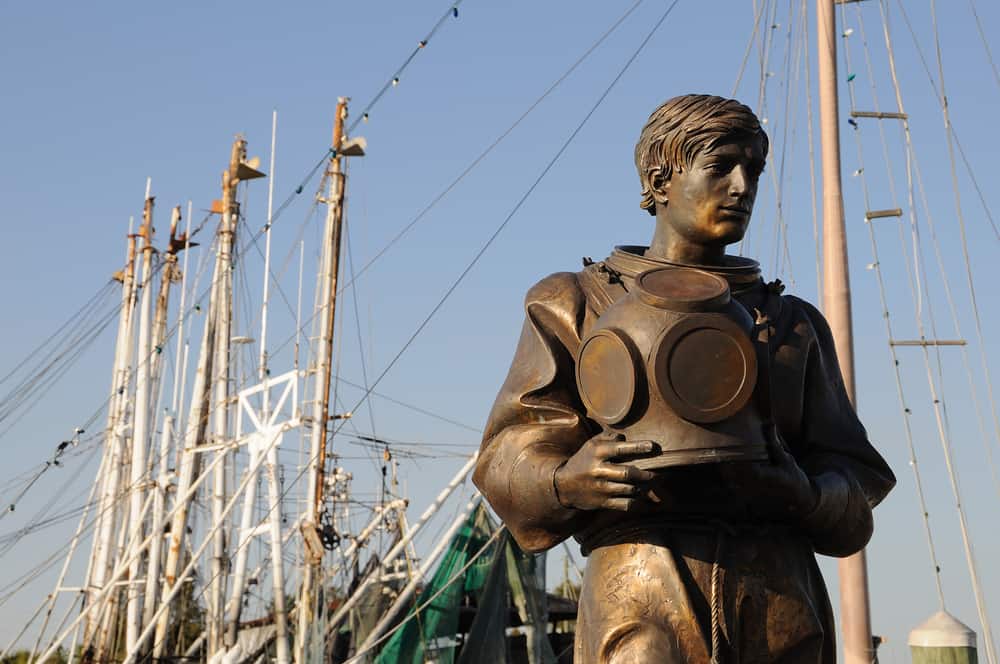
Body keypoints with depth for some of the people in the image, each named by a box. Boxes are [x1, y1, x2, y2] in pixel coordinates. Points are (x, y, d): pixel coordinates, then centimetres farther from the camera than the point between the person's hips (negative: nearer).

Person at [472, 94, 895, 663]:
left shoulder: (794, 323, 23)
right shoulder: (576, 303, 15)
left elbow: (856, 488, 15)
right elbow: (510, 463, 7)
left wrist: (801, 494, -8)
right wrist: (567, 481, -16)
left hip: (782, 615, 3)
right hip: (641, 592, -3)